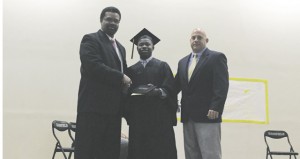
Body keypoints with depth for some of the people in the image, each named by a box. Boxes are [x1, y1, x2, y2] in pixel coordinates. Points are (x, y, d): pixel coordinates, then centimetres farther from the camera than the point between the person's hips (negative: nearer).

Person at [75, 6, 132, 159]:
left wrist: (126, 82, 2)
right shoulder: (90, 40, -3)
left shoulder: (120, 47, 23)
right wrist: (121, 78, -13)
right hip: (94, 105, -8)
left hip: (113, 108, 8)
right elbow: (94, 66, -18)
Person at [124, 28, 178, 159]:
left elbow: (169, 89, -3)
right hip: (137, 118, 2)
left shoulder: (162, 66, 8)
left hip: (159, 118, -2)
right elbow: (127, 92, 9)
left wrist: (158, 91, -21)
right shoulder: (131, 70, 15)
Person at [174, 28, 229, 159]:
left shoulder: (216, 57, 0)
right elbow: (176, 86, 15)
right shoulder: (183, 62, 21)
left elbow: (222, 86, -10)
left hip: (208, 115, -6)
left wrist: (215, 108, -21)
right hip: (188, 117, 6)